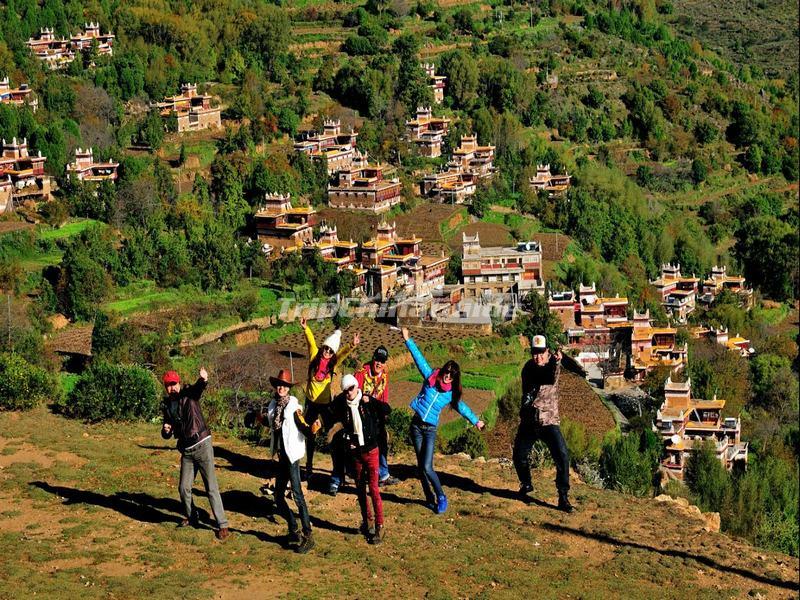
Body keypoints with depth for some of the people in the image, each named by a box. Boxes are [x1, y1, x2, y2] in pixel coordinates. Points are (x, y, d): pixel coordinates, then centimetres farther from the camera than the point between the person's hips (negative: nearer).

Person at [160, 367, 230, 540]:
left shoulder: (188, 394, -7)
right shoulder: (166, 406, 9)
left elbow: (198, 388, -33)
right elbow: (167, 434, 16)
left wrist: (203, 380, -56)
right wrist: (165, 430, -9)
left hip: (202, 445, -6)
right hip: (186, 451, 6)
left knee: (211, 488, -7)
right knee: (183, 488, 12)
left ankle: (222, 525, -3)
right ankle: (191, 518, 35)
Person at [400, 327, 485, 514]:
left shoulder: (451, 393, 2)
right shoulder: (430, 377, -1)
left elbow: (461, 407, 17)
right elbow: (419, 358, -2)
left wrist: (475, 421, 22)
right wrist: (408, 340, -2)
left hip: (430, 430, -1)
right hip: (416, 425, 1)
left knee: (427, 467, -13)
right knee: (421, 466, 4)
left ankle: (441, 497, 3)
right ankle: (430, 498, 17)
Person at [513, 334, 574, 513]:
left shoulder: (552, 366, -11)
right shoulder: (529, 368, 5)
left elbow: (552, 379, -34)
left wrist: (556, 362, -55)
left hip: (549, 421, -4)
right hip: (528, 422, 4)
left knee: (562, 456, -19)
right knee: (519, 456, 13)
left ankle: (563, 498, -12)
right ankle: (526, 485, 42)